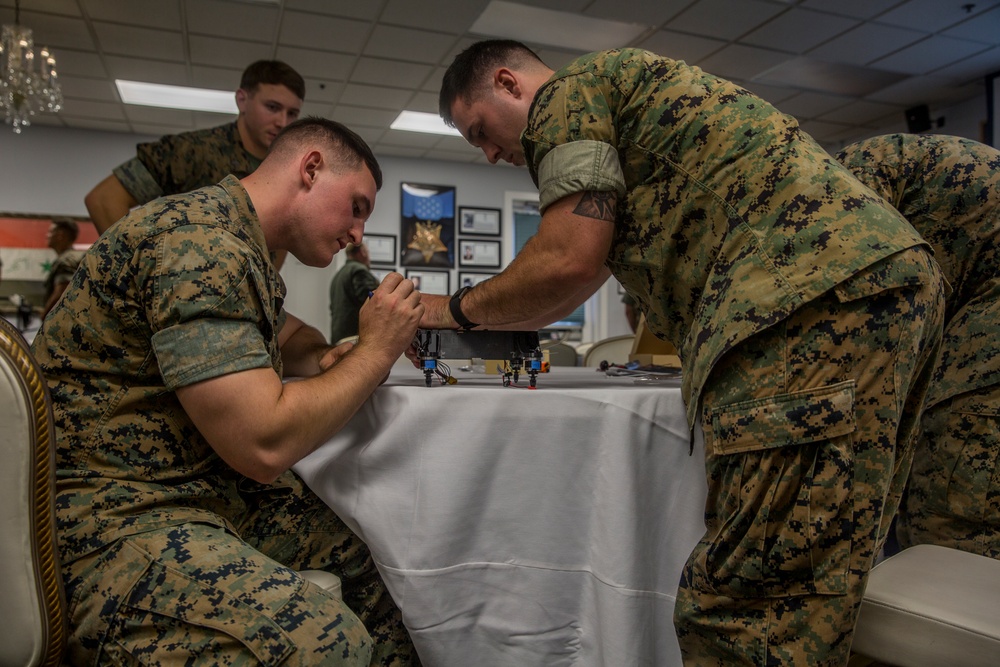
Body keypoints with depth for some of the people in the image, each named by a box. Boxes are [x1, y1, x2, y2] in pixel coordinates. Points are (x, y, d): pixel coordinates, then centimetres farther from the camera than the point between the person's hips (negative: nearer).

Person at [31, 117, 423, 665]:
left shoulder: (240, 248, 11)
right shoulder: (201, 243, -21)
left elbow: (288, 337, 28)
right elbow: (264, 445, -25)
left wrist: (328, 359, 5)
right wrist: (376, 352, -11)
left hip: (213, 487, 10)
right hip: (113, 515, -10)